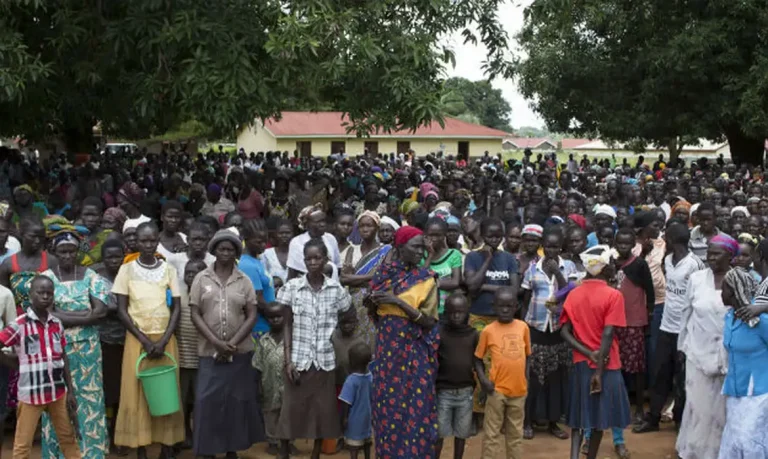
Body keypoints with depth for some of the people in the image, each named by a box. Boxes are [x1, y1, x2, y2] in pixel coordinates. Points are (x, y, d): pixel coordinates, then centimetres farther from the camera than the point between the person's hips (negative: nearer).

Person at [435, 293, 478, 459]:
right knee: (438, 433, 1)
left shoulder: (473, 335, 2)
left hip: (465, 392, 2)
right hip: (443, 391, -2)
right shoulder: (438, 332, -5)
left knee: (461, 433, 10)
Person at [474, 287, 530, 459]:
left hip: (519, 390, 3)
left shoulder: (523, 327, 1)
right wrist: (482, 378, -12)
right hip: (497, 390, -3)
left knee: (516, 433, 16)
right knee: (492, 433, 4)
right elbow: (478, 358, 2)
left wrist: (526, 379, 6)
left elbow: (526, 356, 12)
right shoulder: (488, 331, -6)